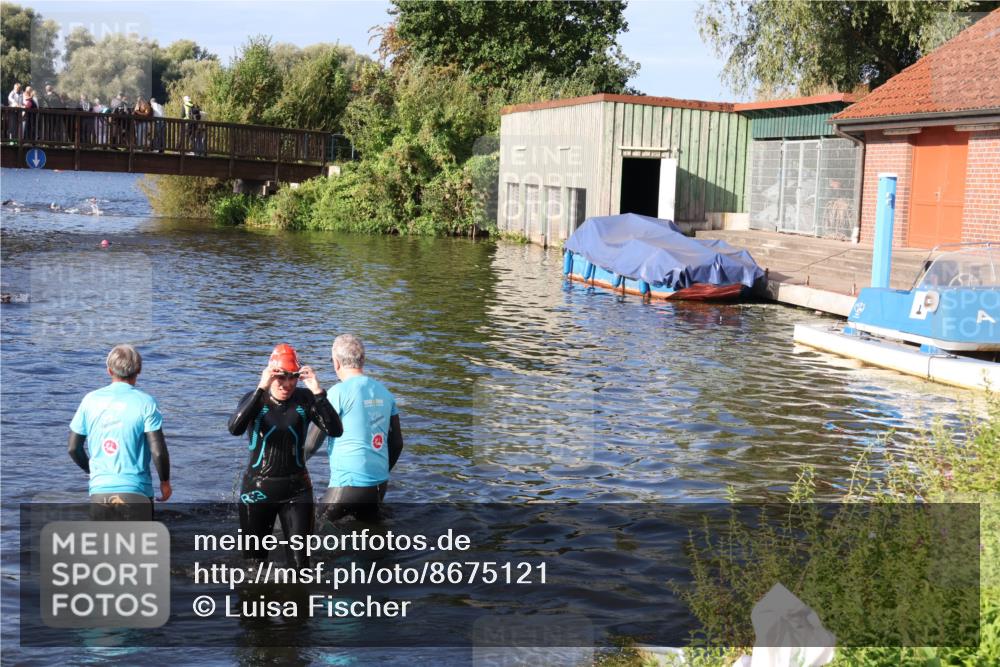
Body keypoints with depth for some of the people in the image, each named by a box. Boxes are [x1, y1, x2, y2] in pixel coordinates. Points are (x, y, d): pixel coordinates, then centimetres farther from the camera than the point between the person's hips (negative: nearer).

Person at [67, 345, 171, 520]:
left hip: (99, 491, 3)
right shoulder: (145, 402, -7)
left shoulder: (90, 400, 3)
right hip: (135, 492, -3)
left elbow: (73, 448, 8)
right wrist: (165, 481, 5)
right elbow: (158, 451, -12)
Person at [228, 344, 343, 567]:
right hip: (258, 489, 0)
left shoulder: (305, 399, -4)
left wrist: (317, 391, -29)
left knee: (300, 560, -1)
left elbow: (335, 430, -19)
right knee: (254, 559, 11)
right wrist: (261, 388, -35)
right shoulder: (255, 399, -7)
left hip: (296, 490, 1)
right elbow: (235, 428, -28)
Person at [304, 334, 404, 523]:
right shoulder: (384, 392, 8)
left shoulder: (339, 392, -12)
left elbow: (313, 443, -10)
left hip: (349, 486, -7)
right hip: (380, 485, 7)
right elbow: (397, 443, 12)